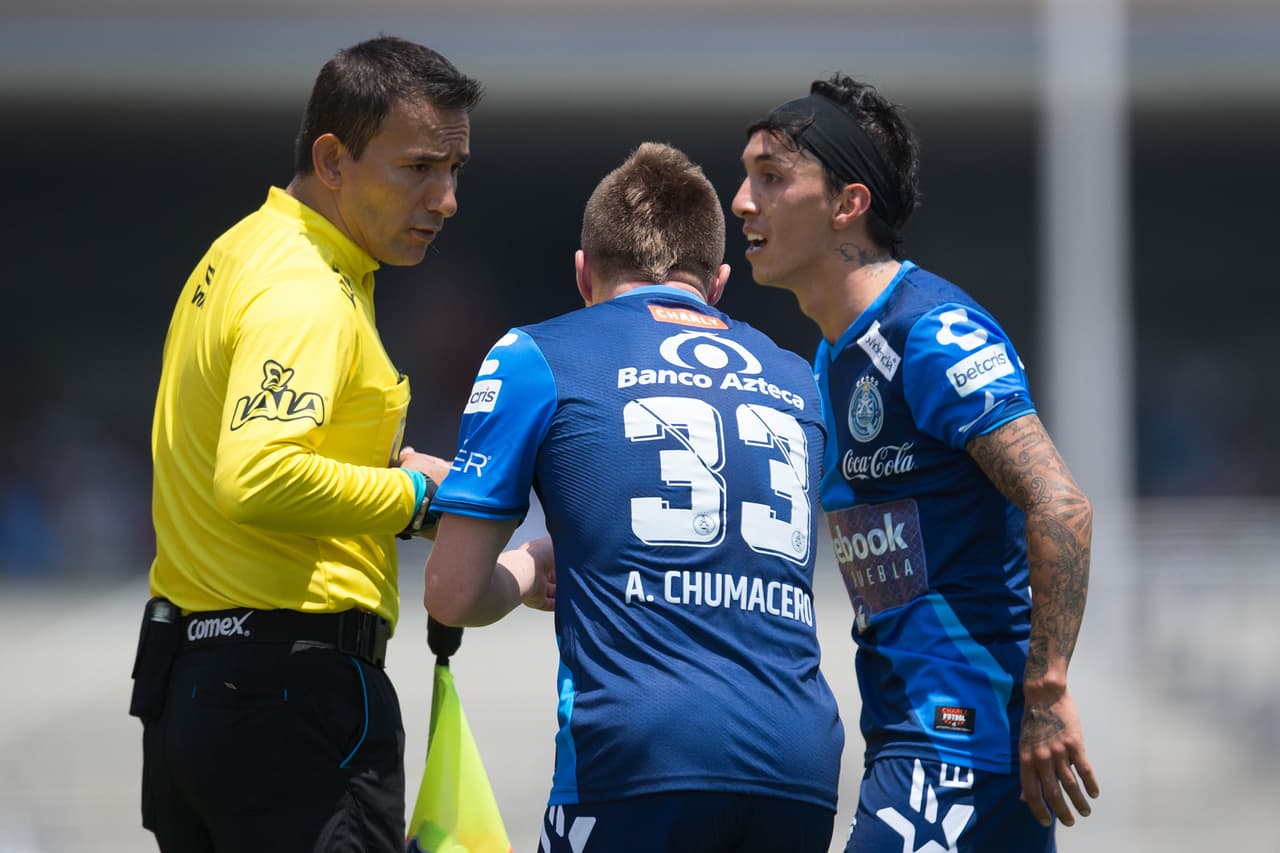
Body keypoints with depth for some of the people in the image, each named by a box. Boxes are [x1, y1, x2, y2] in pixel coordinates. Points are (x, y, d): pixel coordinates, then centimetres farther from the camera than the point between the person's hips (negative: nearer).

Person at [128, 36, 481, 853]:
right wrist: (409, 494, -17)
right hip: (293, 693, -10)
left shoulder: (240, 251, 15)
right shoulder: (308, 295, -17)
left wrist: (379, 460, 12)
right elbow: (255, 482, -30)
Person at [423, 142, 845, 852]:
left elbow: (453, 594, 8)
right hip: (802, 767, 4)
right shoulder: (796, 384, 23)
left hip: (639, 762, -4)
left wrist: (527, 574, 30)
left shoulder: (535, 358, 9)